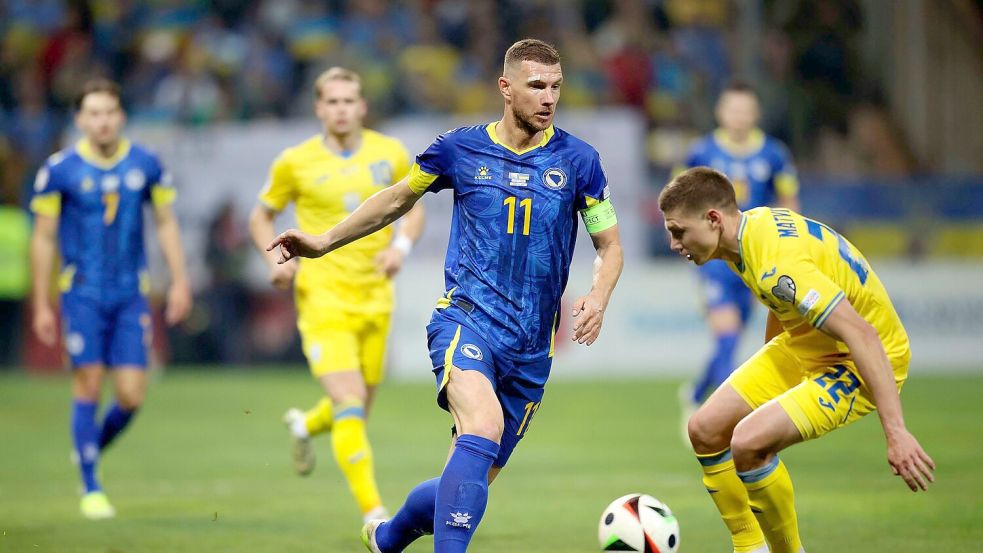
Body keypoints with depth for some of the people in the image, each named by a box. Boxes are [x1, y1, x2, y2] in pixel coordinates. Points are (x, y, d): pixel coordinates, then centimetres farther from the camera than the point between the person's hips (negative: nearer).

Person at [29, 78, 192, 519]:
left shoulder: (145, 164, 2)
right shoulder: (59, 169, -4)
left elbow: (166, 223, 12)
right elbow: (43, 238, 1)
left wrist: (179, 281, 4)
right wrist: (41, 306, 0)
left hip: (131, 295, 2)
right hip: (83, 295, -2)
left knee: (131, 395, -4)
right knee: (88, 384, -5)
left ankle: (93, 448, 27)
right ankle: (90, 488, 8)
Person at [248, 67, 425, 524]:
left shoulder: (390, 154, 3)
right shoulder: (295, 162, -3)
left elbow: (414, 208, 16)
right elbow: (261, 216, 10)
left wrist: (401, 246, -4)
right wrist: (275, 261, -8)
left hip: (374, 297, 4)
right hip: (322, 298, -4)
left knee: (358, 410, 15)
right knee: (349, 404, -19)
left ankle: (306, 425, 50)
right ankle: (373, 512, -17)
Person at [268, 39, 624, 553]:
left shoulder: (577, 160, 1)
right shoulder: (460, 148, 1)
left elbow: (610, 246, 8)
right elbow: (397, 200, 18)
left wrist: (598, 297, -12)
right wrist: (324, 241, 15)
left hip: (530, 348, 3)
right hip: (466, 319, -3)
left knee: (472, 483, 8)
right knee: (483, 429, -33)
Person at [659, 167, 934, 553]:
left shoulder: (778, 266, -32)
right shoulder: (753, 224, -3)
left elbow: (861, 335, -36)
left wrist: (896, 433, -38)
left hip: (859, 363, -10)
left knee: (748, 442, -27)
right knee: (705, 431, 3)